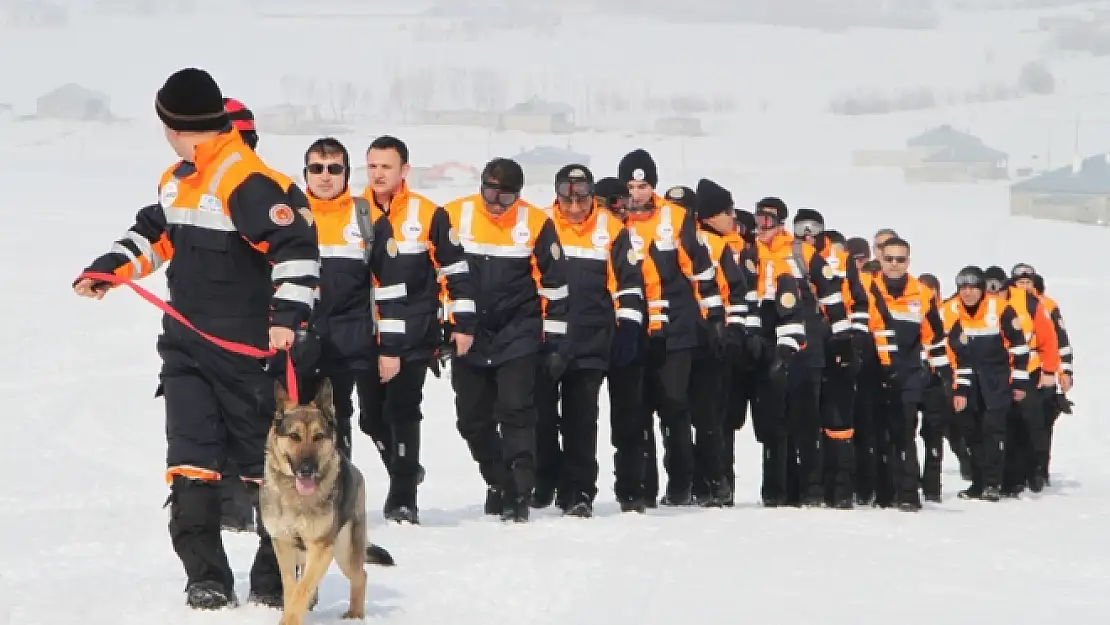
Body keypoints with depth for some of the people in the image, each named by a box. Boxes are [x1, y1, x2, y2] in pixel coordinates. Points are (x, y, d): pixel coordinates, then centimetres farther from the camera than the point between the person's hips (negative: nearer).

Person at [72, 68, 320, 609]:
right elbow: (156, 234, 27)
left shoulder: (246, 181, -17)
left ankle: (275, 578, 10)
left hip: (245, 349, -8)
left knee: (264, 460, 1)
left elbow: (296, 246, -22)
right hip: (185, 344, 8)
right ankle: (207, 578, 3)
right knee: (191, 463, 0)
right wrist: (109, 268, 12)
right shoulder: (177, 180, 12)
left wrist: (289, 314, -28)